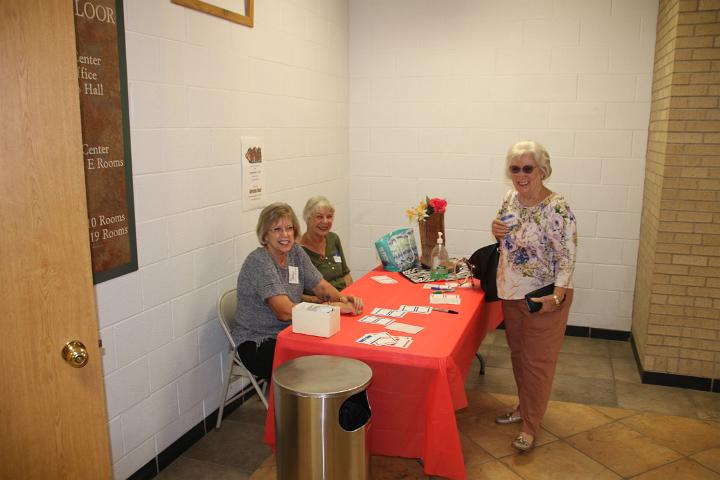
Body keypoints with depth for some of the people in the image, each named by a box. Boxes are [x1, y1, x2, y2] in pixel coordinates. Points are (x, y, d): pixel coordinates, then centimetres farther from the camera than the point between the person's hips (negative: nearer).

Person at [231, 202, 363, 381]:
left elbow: (321, 286, 8)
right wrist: (335, 307, -25)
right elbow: (285, 312, -28)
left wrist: (342, 298, -14)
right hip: (256, 344, -7)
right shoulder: (259, 262, -21)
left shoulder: (296, 252, 3)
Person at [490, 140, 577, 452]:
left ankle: (530, 425, 23)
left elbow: (567, 257, -19)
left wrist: (557, 296, -28)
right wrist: (497, 232, -8)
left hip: (544, 297, -7)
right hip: (511, 292, 7)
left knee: (537, 361, 7)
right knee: (518, 353, 20)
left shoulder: (556, 208, -21)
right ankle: (524, 406, 41)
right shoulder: (510, 199, 1)